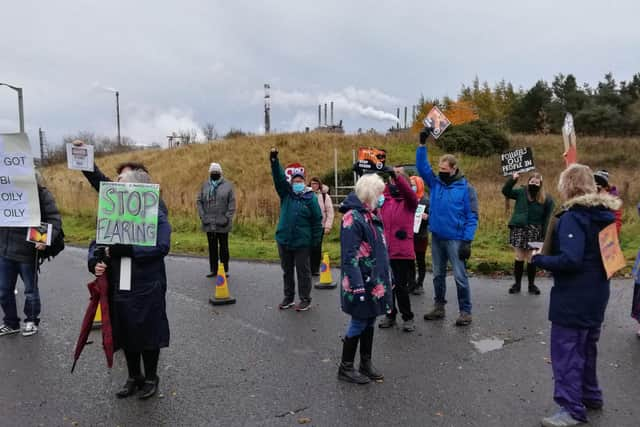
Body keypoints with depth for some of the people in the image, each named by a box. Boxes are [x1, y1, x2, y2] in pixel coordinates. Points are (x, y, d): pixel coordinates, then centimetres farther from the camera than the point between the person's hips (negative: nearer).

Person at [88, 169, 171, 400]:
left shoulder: (156, 216, -11)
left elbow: (160, 247, -24)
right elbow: (96, 244, 8)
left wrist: (120, 250, -27)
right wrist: (95, 262, -15)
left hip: (147, 289, -5)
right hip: (118, 288, 5)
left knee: (148, 336, 9)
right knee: (125, 335, 17)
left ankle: (151, 378, 33)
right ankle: (134, 376, 39)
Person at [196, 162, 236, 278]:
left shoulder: (228, 185, -1)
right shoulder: (205, 185, 7)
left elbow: (232, 202, -4)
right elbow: (199, 201, 8)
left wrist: (227, 217, -12)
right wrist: (202, 216, -3)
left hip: (222, 223, -3)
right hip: (209, 223, 3)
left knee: (223, 246, 5)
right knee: (212, 247, 10)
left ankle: (225, 269, 15)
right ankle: (213, 269, 19)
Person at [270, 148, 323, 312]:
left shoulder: (311, 198, -5)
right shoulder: (286, 193, 5)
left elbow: (317, 220, -4)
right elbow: (279, 177, -7)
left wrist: (316, 241, -6)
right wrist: (274, 160, -20)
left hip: (302, 242, -4)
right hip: (284, 240, 4)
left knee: (303, 271, 5)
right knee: (287, 270, 15)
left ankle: (305, 299, 18)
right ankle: (288, 297, 29)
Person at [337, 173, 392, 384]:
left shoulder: (372, 214, 12)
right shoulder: (353, 217, -17)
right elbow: (349, 255, -22)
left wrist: (387, 277, 20)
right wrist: (357, 285, -24)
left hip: (376, 280, 8)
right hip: (363, 282, -8)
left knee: (369, 321, 16)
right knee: (358, 323, 3)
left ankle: (366, 363, 30)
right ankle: (346, 368, 19)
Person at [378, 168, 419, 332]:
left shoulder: (409, 201, -3)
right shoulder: (383, 200, 11)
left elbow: (409, 192, -23)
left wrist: (398, 176, -38)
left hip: (402, 252, -4)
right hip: (384, 251, 4)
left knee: (401, 286, 0)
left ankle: (407, 318, 18)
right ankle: (390, 315, 30)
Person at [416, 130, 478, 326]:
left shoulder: (466, 188, -8)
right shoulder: (435, 182, 6)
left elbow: (472, 217, -9)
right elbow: (421, 166, 2)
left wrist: (467, 241, -15)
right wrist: (422, 144, -7)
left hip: (456, 239, -5)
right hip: (436, 238, 5)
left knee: (460, 276, -1)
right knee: (438, 275, 14)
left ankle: (465, 311, 10)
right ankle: (439, 307, 26)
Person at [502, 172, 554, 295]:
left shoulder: (546, 199, 0)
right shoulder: (521, 192, 3)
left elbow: (547, 218, 0)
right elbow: (505, 191, -2)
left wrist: (544, 233, -5)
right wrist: (513, 179, -14)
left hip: (535, 231, 0)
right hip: (519, 229, 0)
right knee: (519, 257, 5)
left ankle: (531, 284, 20)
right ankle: (517, 283, 17)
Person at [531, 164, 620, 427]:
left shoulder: (573, 217, -20)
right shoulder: (605, 215, 7)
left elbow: (570, 259, -29)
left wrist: (539, 260, -15)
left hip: (573, 298, -9)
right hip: (596, 294, 9)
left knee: (566, 350, 0)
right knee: (586, 347, 23)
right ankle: (590, 395, 37)